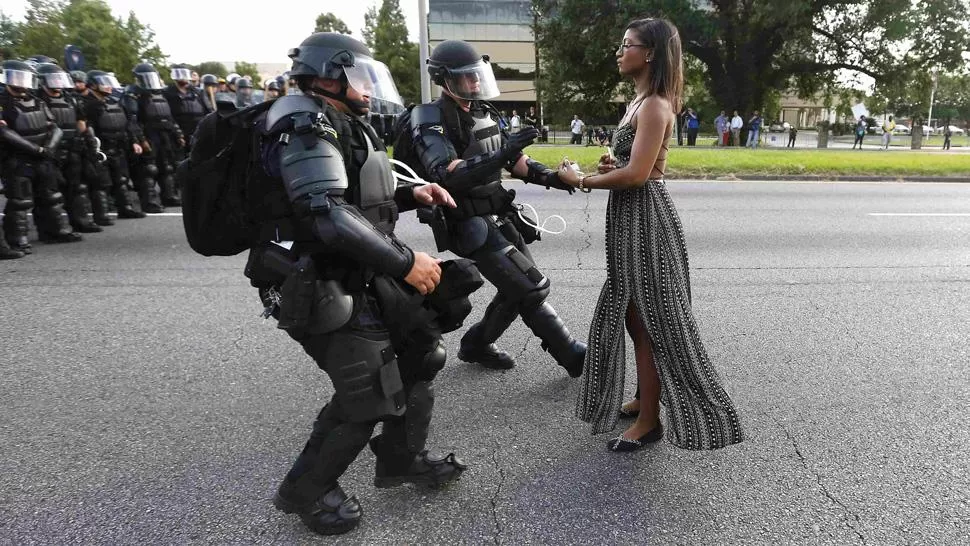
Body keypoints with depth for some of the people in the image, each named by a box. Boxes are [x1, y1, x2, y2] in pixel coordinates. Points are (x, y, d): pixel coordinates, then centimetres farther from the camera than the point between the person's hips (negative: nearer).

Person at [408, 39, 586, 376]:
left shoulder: (483, 113, 10)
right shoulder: (432, 121, -14)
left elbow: (513, 161, 16)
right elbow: (447, 176, -29)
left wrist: (550, 177, 0)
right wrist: (502, 154, -36)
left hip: (501, 218, 8)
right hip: (473, 227, -8)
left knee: (518, 290, 13)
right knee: (532, 288, -8)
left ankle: (476, 345, 31)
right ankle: (573, 356, 5)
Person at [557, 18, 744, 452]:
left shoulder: (654, 105, -16)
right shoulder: (640, 102, 14)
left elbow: (637, 173, -24)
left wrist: (581, 181, -13)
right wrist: (610, 166, 2)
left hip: (645, 218, -10)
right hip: (630, 218, 10)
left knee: (648, 320, -2)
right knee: (634, 315, 17)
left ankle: (650, 420, 10)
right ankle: (645, 398, 32)